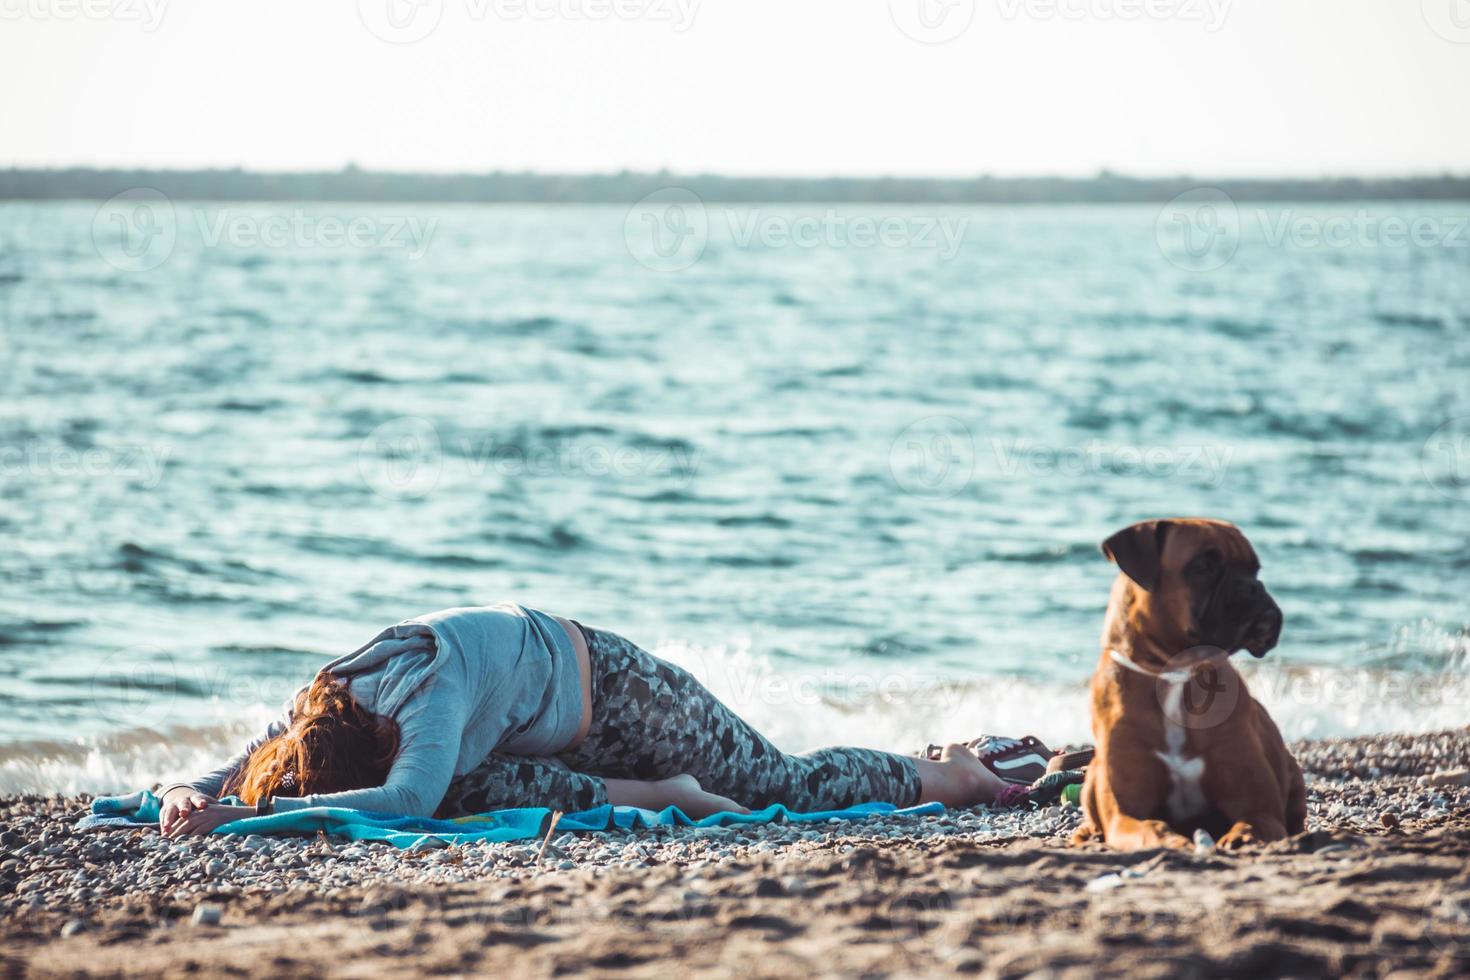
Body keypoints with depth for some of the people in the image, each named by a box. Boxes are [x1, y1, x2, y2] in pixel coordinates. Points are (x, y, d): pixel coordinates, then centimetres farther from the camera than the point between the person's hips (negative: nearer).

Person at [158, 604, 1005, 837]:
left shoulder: (427, 690, -42)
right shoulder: (320, 706, -20)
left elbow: (408, 800, -56)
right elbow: (241, 768, -9)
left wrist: (246, 814, -55)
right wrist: (193, 795, -33)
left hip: (609, 691, -7)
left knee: (790, 788, 3)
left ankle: (943, 775, 29)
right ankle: (657, 794, 7)